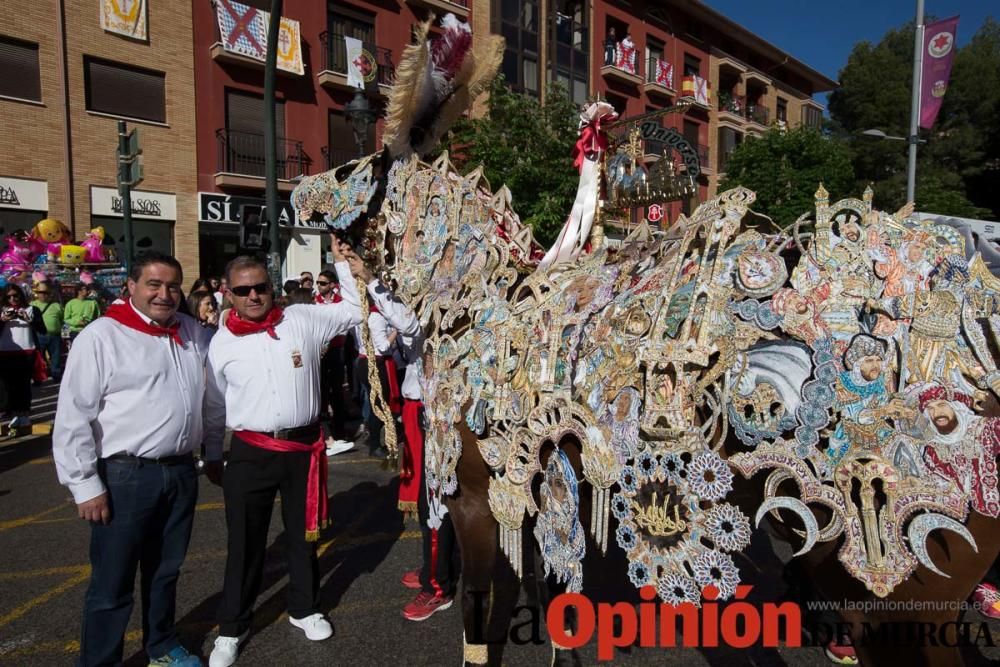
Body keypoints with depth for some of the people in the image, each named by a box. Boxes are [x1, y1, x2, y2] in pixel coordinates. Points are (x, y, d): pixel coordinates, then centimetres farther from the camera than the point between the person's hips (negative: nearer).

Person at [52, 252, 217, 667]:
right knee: (113, 583, 6)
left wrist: (214, 454, 17)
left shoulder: (194, 334, 6)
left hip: (181, 472, 5)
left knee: (166, 569, 21)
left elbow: (211, 399, 15)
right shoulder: (101, 337, -11)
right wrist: (85, 484, -12)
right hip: (124, 476, -5)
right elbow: (74, 417, -11)